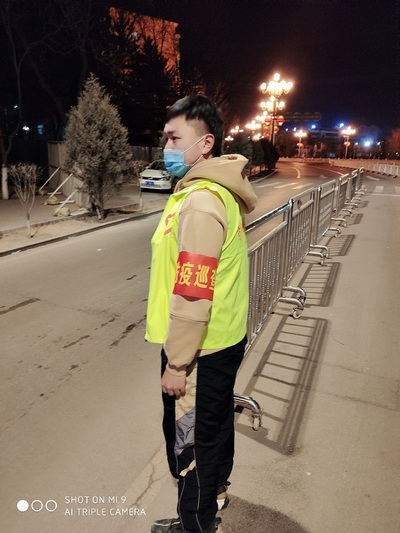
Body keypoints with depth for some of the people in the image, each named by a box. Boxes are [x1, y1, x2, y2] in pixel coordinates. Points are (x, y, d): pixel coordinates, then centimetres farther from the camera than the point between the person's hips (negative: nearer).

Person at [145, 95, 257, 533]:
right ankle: (215, 489, 52)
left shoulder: (200, 202, -25)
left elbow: (192, 298, -27)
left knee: (189, 438, 12)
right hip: (226, 338, 9)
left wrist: (176, 364, -18)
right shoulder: (221, 191, 5)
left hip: (200, 351, -9)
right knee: (215, 421, 27)